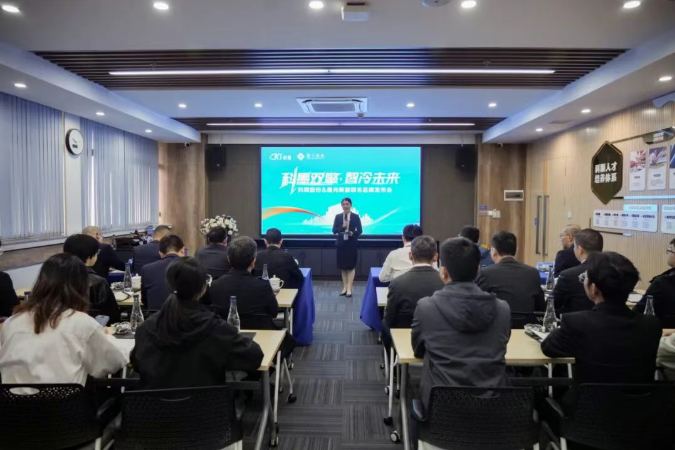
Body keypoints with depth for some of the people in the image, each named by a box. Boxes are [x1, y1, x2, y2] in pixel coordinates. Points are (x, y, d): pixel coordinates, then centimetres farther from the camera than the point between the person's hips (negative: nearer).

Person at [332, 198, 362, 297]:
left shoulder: (355, 216, -1)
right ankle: (344, 287, 18)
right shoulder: (338, 217, 5)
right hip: (341, 244, 2)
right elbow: (334, 230, 0)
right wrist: (342, 227, -17)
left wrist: (353, 233, -21)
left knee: (351, 266, -1)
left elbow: (360, 230, -1)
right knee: (343, 267, 8)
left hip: (352, 244, -2)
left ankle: (349, 288, 2)